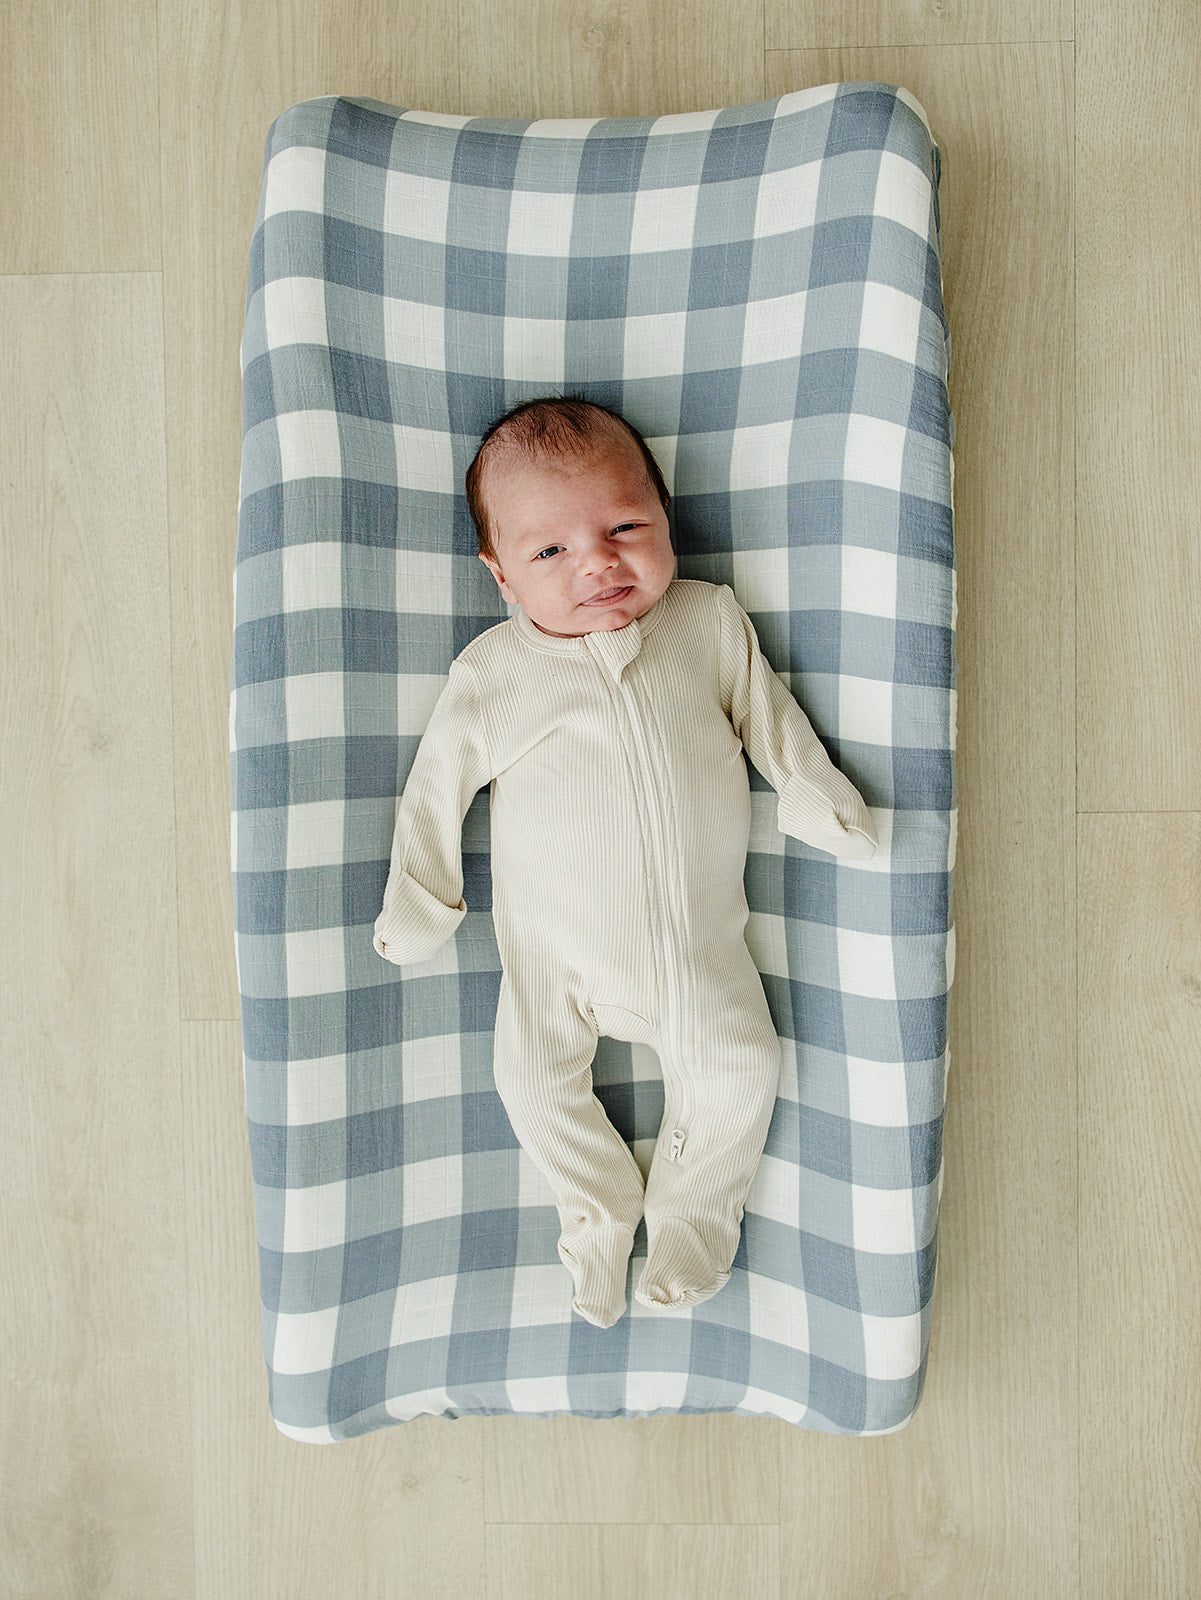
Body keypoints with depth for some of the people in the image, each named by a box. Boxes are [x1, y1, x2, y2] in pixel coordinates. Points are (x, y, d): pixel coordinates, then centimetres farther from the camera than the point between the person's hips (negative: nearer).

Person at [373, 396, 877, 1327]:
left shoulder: (711, 622, -3)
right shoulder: (492, 673, -7)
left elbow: (770, 717, 9)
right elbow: (436, 786, 1)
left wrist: (822, 804, 3)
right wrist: (417, 904, 1)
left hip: (699, 945, 1)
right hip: (555, 947, 0)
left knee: (740, 1066, -3)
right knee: (535, 1079, -6)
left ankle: (694, 1213, 24)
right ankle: (603, 1209, 23)